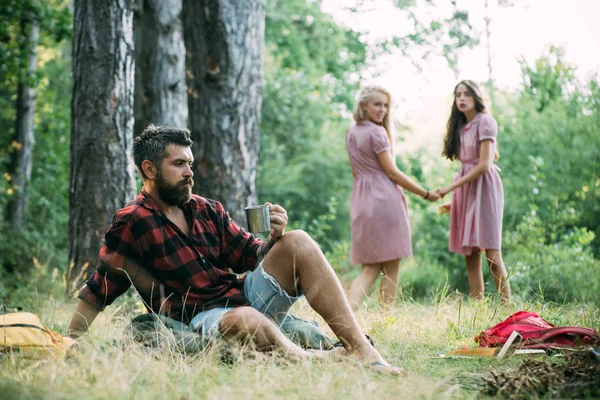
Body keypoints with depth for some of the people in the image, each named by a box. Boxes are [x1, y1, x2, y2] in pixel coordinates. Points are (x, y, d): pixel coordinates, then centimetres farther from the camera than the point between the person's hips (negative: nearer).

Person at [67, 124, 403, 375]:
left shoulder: (207, 211, 13)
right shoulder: (132, 224, -4)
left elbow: (251, 257, 16)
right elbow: (95, 295, -5)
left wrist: (274, 238, -6)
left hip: (246, 296, 7)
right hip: (200, 319, -7)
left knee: (298, 243, -13)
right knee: (244, 320, -41)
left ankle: (363, 351, -23)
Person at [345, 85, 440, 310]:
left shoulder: (351, 133, 15)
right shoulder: (376, 132, -9)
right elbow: (392, 172, -10)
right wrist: (426, 194, -4)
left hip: (361, 201, 8)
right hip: (385, 199, -8)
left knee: (370, 267, 7)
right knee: (391, 267, 0)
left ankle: (349, 307, -13)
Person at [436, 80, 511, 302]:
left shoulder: (485, 122, -5)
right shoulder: (460, 127, 16)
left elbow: (484, 165, -13)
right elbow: (465, 165, 13)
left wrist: (450, 188, -13)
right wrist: (454, 200, 5)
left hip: (483, 187, -7)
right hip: (464, 189, 7)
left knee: (491, 253, -12)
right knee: (470, 254, 0)